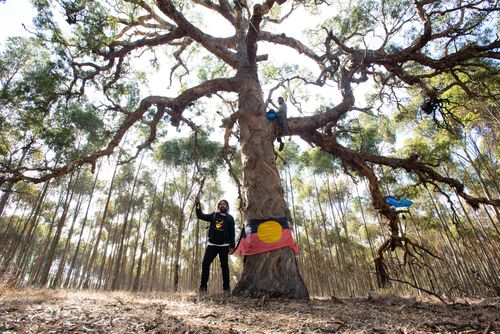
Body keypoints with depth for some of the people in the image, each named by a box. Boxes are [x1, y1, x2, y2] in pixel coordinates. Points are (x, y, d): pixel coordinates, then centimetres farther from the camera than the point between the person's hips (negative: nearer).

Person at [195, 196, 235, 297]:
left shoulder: (230, 218, 5)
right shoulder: (213, 215, 11)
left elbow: (232, 233, 1)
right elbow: (200, 216, 7)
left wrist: (232, 246, -7)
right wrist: (197, 205, -5)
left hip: (224, 246, -2)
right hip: (212, 244, 2)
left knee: (224, 266, 2)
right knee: (205, 263, -6)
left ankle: (226, 288, 9)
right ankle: (203, 287, 2)